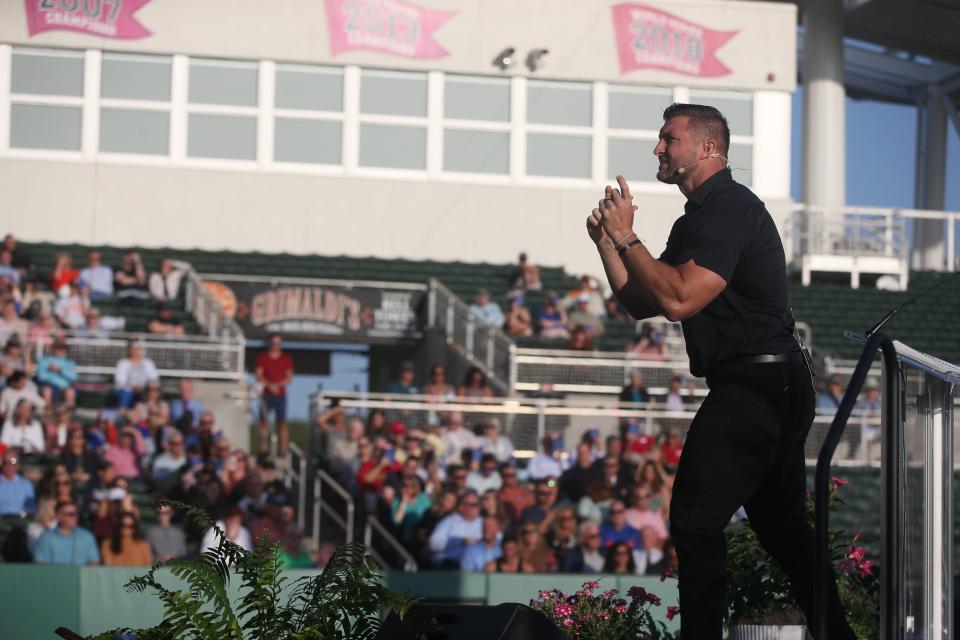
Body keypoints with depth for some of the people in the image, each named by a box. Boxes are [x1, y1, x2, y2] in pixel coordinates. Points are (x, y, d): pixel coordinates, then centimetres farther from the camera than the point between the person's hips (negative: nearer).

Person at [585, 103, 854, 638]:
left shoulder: (730, 208, -14)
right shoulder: (697, 218, 18)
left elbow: (678, 300, -25)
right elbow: (642, 304, 16)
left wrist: (627, 236, -16)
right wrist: (608, 241, 4)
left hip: (753, 388, -11)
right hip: (779, 388, 11)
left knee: (697, 519, -10)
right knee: (783, 525, 16)